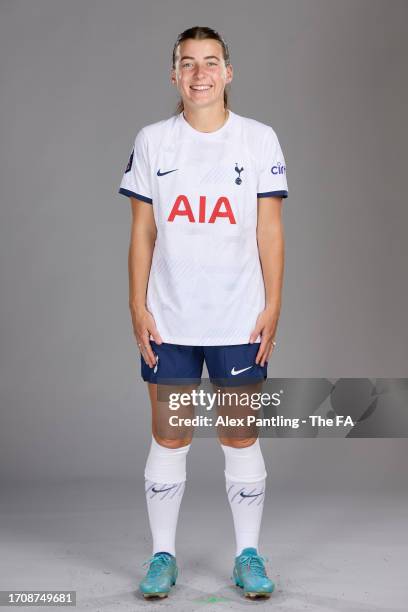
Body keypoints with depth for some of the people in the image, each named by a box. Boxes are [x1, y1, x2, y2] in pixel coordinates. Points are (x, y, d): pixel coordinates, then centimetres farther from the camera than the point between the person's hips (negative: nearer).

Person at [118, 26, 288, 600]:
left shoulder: (260, 139, 2)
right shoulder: (151, 141, 4)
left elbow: (270, 231, 2)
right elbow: (142, 232, 5)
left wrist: (272, 306, -4)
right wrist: (138, 306, -1)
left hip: (240, 321, -1)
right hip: (169, 321, 1)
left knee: (241, 438, 6)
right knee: (169, 439, 7)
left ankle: (248, 556, 20)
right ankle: (163, 556, 21)